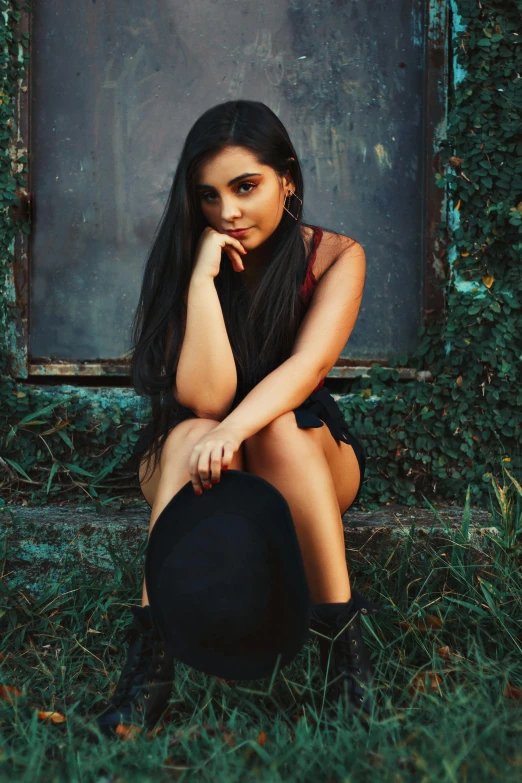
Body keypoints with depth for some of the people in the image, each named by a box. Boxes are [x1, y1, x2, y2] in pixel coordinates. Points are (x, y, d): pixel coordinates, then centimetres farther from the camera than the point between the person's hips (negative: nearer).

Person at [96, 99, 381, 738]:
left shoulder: (335, 257, -9)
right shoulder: (189, 260, -11)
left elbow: (308, 363, -27)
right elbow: (205, 397, -23)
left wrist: (231, 431, -44)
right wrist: (203, 275, -28)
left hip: (307, 461, 0)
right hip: (182, 460, 1)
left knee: (279, 426, -34)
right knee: (192, 434, -33)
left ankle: (343, 635, -35)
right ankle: (150, 655, -37)